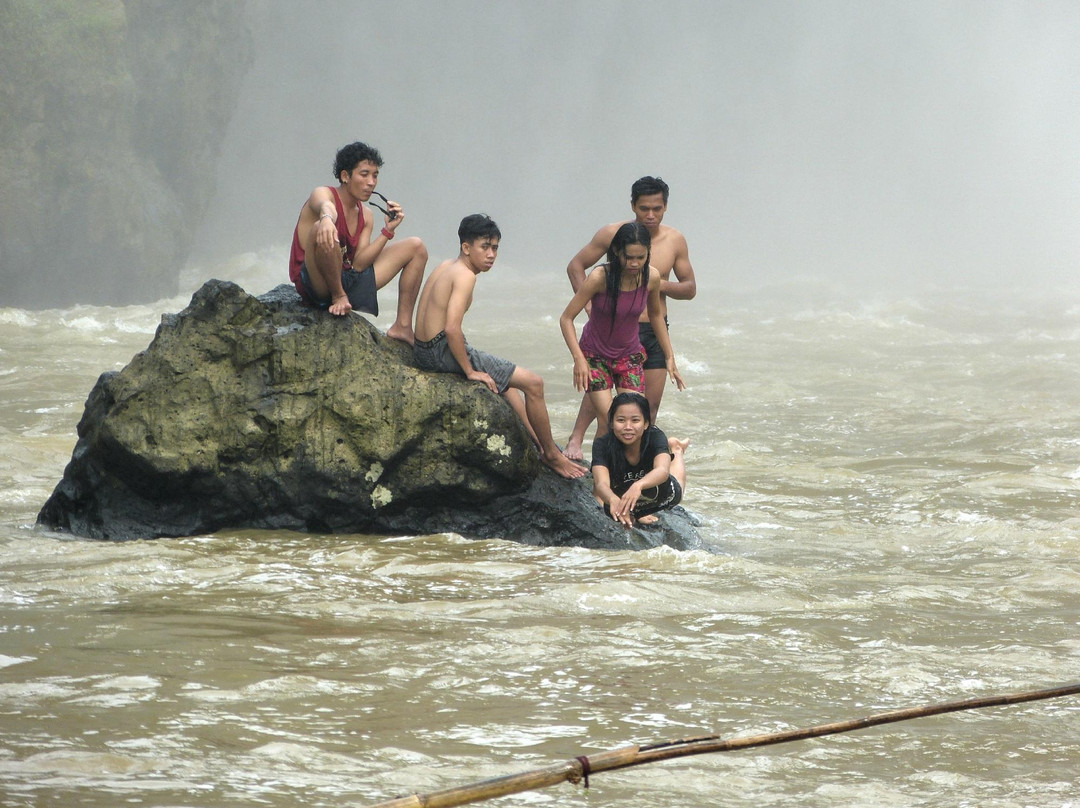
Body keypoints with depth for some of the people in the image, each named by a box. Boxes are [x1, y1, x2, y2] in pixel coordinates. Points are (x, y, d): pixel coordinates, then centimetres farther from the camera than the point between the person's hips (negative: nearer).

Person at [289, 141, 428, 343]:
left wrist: (388, 230, -6)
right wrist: (327, 218, -61)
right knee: (323, 231, -38)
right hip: (315, 285, -8)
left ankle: (403, 327, 3)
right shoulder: (323, 194, -8)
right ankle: (338, 296, -18)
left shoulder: (366, 216, 13)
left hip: (349, 282, 8)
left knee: (416, 247, 11)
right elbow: (325, 206, -37)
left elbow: (358, 264, 0)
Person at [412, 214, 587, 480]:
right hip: (443, 352, -10)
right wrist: (470, 371, -19)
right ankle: (551, 454, 9)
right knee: (533, 383, -4)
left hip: (424, 351, 10)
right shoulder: (465, 275, -17)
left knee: (507, 382, 32)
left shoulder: (444, 267, 13)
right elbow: (452, 328, -28)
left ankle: (538, 445, 37)